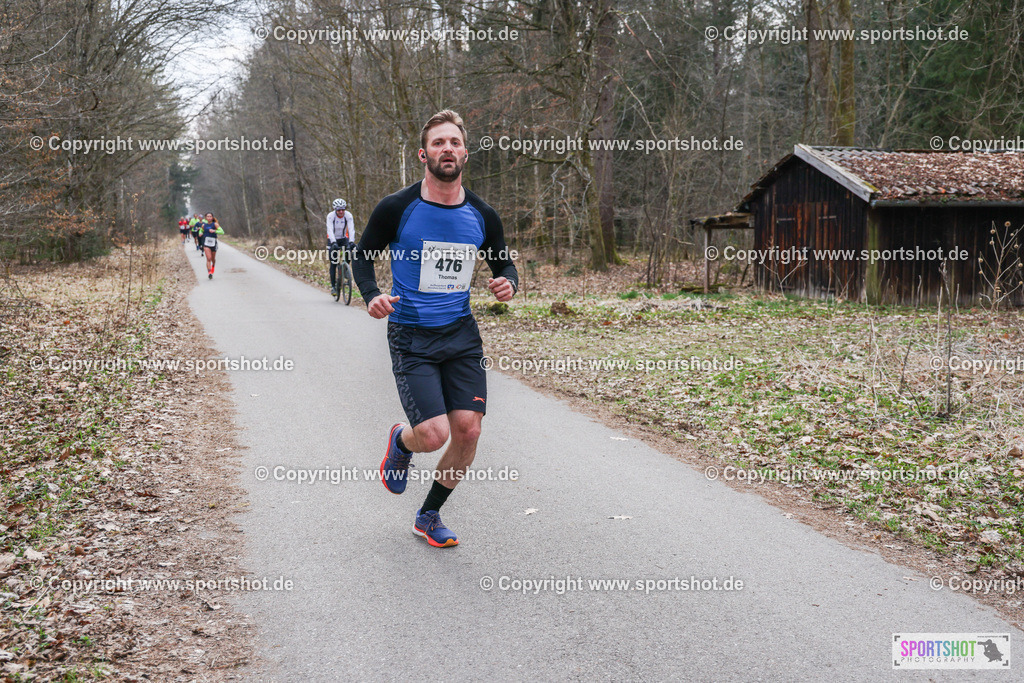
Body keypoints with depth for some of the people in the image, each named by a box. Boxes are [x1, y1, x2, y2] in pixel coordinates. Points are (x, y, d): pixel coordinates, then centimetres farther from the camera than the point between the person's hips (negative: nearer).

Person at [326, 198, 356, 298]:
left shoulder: (348, 215, -18)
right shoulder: (330, 216, -22)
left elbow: (351, 229, -28)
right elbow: (330, 230, -32)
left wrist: (351, 242, -44)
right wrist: (333, 243, -47)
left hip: (344, 239, 2)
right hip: (333, 240, -2)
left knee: (349, 253, -24)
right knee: (333, 263, -8)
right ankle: (333, 286, -3)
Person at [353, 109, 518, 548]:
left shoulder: (482, 216, 2)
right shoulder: (396, 208, -7)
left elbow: (505, 264, 15)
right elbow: (362, 256, 6)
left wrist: (508, 283, -9)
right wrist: (370, 296, -14)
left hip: (461, 333, 4)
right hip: (410, 337, -3)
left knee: (468, 430, -4)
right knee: (434, 435, -15)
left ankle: (429, 516, 20)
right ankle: (401, 441, 25)